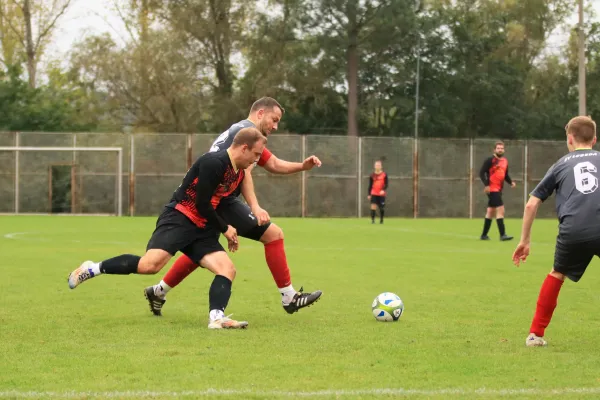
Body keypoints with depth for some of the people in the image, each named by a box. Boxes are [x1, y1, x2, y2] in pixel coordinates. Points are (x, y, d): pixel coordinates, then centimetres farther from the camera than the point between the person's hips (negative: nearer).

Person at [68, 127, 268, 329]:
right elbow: (202, 205, -16)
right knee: (150, 264, -25)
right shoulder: (214, 163, -17)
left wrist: (228, 231, 17)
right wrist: (225, 228, -4)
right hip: (178, 219, -9)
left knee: (227, 269, -10)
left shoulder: (239, 174, 11)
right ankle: (93, 269, -9)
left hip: (201, 228, 9)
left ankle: (216, 318, -23)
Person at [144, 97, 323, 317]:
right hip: (220, 198, -10)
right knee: (274, 234, -9)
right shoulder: (247, 131, -8)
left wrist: (302, 165, 10)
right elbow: (243, 171, -20)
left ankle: (158, 292, 32)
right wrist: (255, 207, -28)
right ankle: (289, 297, -7)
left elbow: (274, 164, 26)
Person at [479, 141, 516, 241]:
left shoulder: (505, 161, 13)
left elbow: (505, 175, 22)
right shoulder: (490, 160, -9)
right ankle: (502, 235, -13)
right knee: (500, 210, -14)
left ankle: (484, 235, 23)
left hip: (499, 190, 8)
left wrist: (511, 182, 3)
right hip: (492, 189, -8)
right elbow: (482, 173, -11)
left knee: (490, 212, 14)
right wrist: (486, 184, -22)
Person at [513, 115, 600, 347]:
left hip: (572, 232, 1)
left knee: (557, 275, 26)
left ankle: (536, 333, 24)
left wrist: (525, 240, 28)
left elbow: (531, 204, 20)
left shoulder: (561, 165, 23)